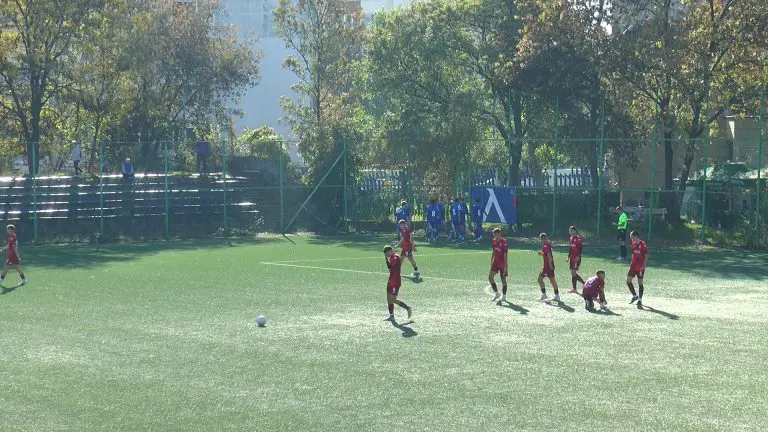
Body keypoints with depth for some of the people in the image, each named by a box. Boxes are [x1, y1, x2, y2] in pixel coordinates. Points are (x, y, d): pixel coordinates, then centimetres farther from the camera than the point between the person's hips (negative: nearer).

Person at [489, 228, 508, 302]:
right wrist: (491, 262, 17)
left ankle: (504, 297, 10)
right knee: (490, 277, -6)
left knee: (503, 279, 1)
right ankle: (496, 293, 6)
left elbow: (505, 255, -17)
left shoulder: (503, 242, -16)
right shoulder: (494, 241, 7)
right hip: (496, 262, 7)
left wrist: (505, 267, -19)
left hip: (502, 264, -7)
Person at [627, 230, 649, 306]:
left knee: (640, 283, -1)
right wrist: (631, 263, 13)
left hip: (640, 267, -7)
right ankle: (635, 295, 19)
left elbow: (646, 257, -11)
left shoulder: (643, 245, -12)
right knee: (628, 281, 1)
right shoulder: (633, 244, 9)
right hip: (633, 266, 7)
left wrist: (643, 266, -17)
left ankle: (640, 300, 8)